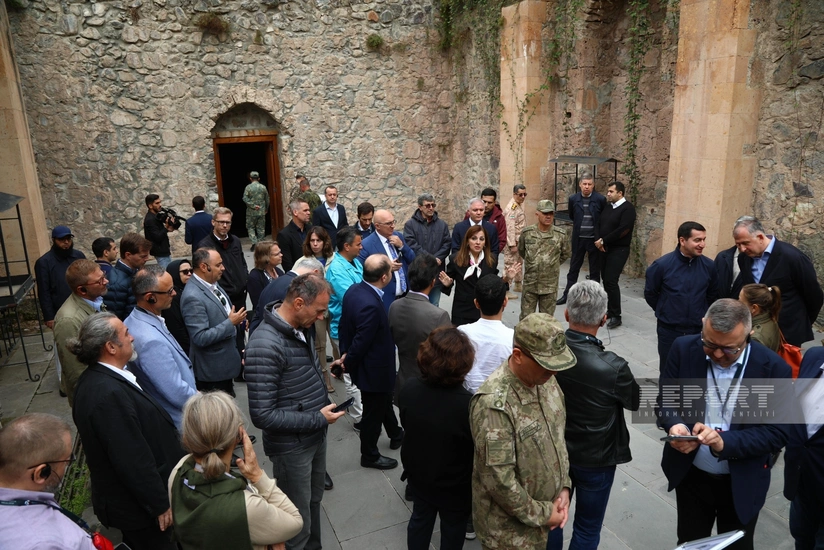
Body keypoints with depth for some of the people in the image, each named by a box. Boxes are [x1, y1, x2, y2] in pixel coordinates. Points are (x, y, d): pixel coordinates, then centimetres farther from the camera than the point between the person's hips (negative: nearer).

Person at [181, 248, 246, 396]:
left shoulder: (212, 284, 2)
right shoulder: (193, 297, -26)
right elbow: (200, 338, -28)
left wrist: (237, 319, 3)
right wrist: (231, 323, -23)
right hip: (212, 369, -9)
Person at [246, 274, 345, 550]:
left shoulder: (302, 328, -1)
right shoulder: (265, 345, -27)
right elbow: (263, 415, -26)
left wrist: (325, 405, 2)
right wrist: (318, 419, -22)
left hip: (316, 436, 8)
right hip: (292, 447, -8)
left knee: (314, 503, 26)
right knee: (298, 524, 10)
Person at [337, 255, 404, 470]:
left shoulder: (353, 290, -8)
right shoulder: (371, 305, -36)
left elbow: (343, 325, 1)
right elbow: (361, 343, -28)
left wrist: (345, 354, 5)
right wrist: (347, 363, -10)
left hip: (368, 364, 9)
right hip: (373, 370, -9)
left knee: (384, 401, 30)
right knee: (373, 412, 14)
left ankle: (396, 434, 55)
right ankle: (369, 456, 37)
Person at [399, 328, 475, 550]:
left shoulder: (409, 389, -20)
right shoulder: (467, 404, -36)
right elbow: (479, 448, -21)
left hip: (417, 475, 4)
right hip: (454, 486, -4)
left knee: (420, 519, 28)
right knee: (452, 529, 23)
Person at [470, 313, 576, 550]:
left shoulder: (545, 379, -7)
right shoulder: (494, 403, -32)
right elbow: (498, 480, -27)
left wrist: (563, 487, -1)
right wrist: (540, 514, -15)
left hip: (549, 505, 7)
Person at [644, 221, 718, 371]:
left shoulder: (709, 265, -7)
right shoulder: (662, 264, -14)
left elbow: (713, 295, 11)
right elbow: (650, 294, 1)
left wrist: (700, 313, 13)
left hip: (698, 330, 2)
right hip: (669, 330, -2)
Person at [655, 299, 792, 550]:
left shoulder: (773, 368, -19)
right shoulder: (684, 349, -14)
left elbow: (778, 432, -16)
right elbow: (665, 399, -6)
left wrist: (725, 442, -31)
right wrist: (675, 425, -28)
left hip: (742, 484, -1)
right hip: (690, 475, 1)